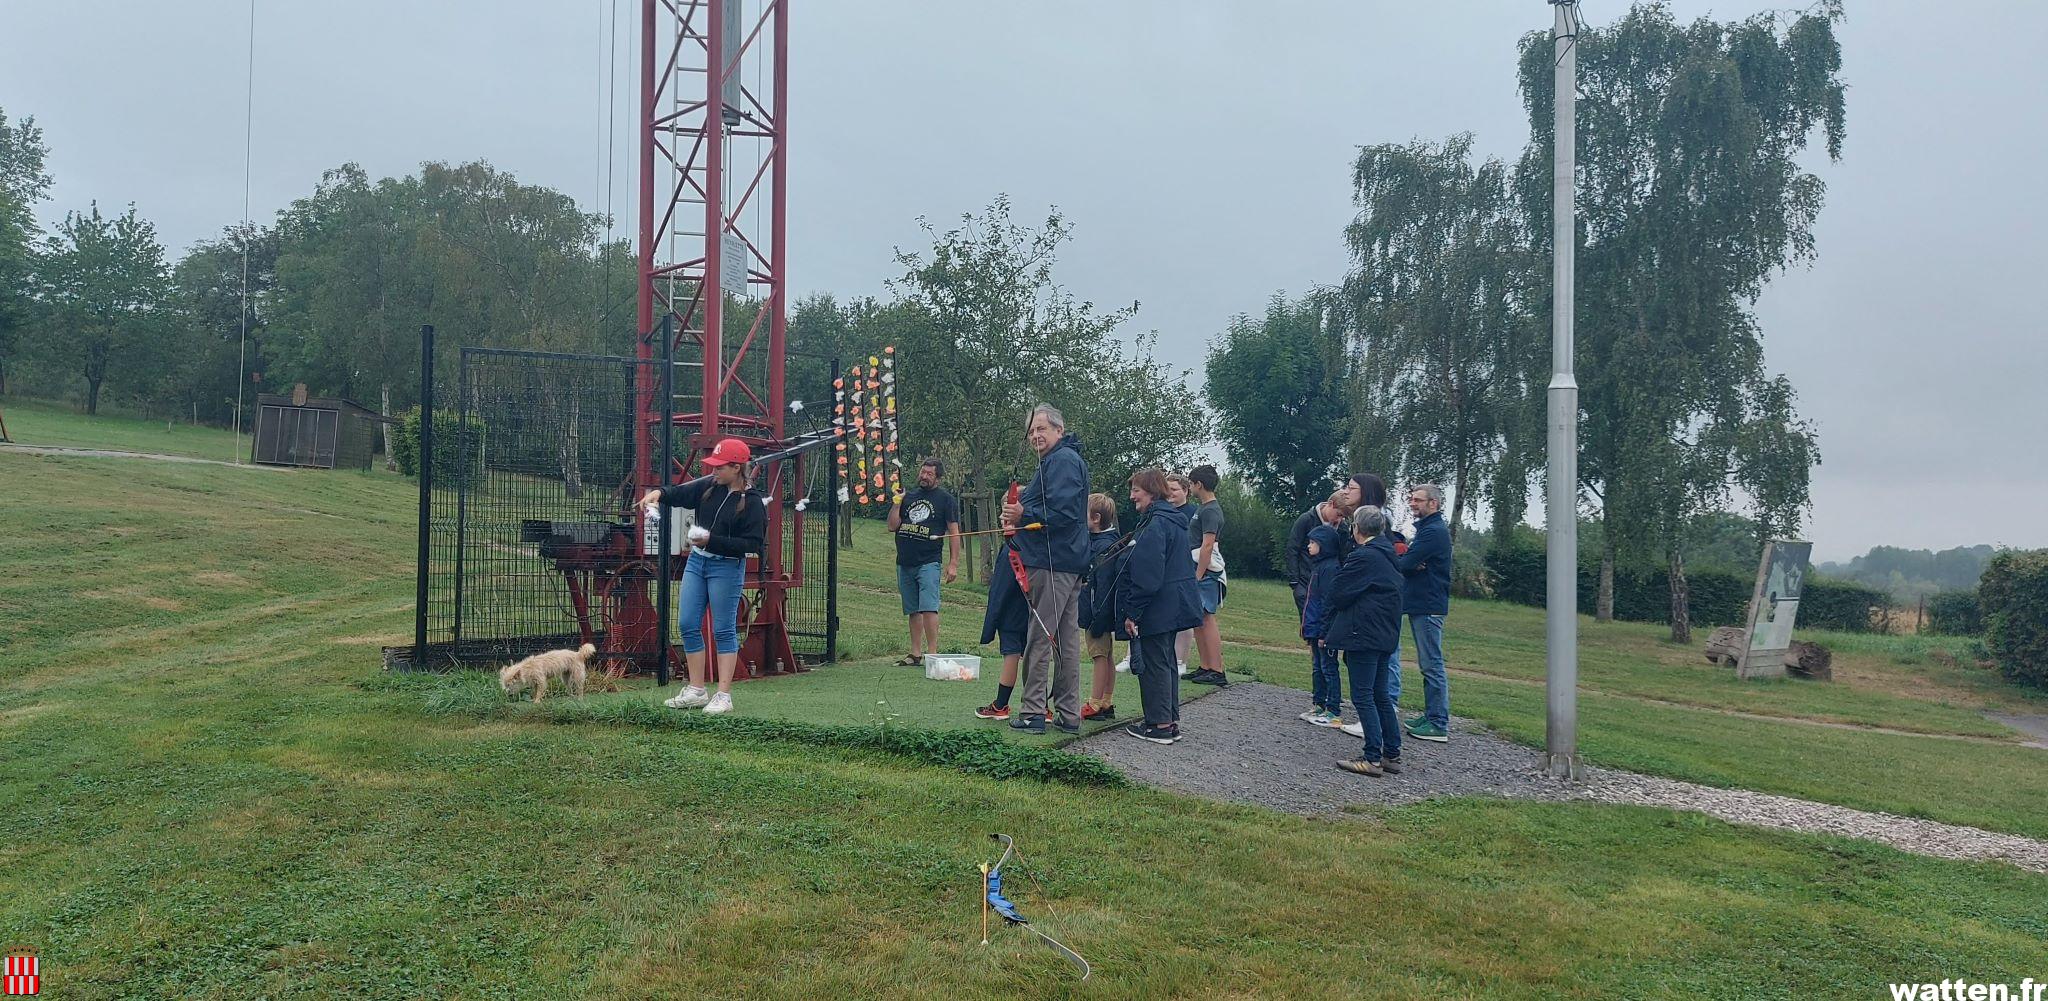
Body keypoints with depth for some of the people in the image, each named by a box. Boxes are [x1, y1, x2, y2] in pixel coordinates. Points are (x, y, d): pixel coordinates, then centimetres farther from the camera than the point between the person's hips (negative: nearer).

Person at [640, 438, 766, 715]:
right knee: (687, 625, 7)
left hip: (727, 567, -7)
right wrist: (659, 492, -10)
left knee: (723, 630, -1)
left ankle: (724, 696, 6)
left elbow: (753, 543, -17)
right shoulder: (709, 487, 4)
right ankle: (696, 691, 18)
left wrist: (712, 541, -22)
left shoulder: (752, 502, -13)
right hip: (696, 561, 7)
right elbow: (680, 493, 12)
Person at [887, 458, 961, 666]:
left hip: (928, 563, -5)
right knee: (913, 611, 7)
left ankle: (932, 652, -13)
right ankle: (915, 654, 11)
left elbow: (954, 532, 0)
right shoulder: (908, 497, 16)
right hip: (904, 563, 5)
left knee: (928, 608, -14)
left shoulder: (946, 499, 4)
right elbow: (892, 526, 11)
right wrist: (897, 503, -2)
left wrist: (953, 563, -7)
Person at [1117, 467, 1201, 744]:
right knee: (1165, 662, 16)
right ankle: (1171, 721, 21)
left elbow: (1147, 575, -23)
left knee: (1153, 664, -2)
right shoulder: (1173, 520, 15)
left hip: (1157, 606, -10)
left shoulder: (1156, 524, -18)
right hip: (1175, 606, 10)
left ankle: (1159, 725, 3)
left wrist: (1132, 612, -19)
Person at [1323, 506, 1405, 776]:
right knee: (1380, 696, 14)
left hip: (1363, 635, -9)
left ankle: (1372, 758, -3)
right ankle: (1391, 754, 18)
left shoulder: (1363, 557, -16)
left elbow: (1338, 594, -13)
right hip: (1385, 634, 9)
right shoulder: (1387, 555, 12)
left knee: (1363, 696, -4)